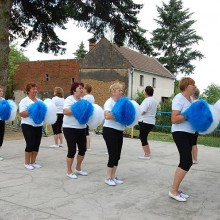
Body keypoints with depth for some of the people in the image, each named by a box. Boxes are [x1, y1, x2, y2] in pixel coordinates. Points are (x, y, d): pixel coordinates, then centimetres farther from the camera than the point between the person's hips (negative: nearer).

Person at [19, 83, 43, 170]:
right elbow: (21, 114, -16)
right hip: (28, 125, -6)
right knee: (30, 144, -7)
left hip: (38, 125, 6)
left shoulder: (39, 101, 13)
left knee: (37, 144, 7)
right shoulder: (24, 101, -6)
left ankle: (33, 162, 20)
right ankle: (27, 163, 8)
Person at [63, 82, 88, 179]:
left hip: (81, 128, 7)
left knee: (83, 149, 11)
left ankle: (78, 169, 30)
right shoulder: (69, 99, -9)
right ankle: (69, 172, 13)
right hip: (70, 128, -7)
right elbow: (65, 112, -24)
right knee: (72, 150, -2)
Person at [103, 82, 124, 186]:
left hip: (119, 131, 8)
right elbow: (107, 116, -30)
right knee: (113, 155, -5)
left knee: (117, 155, 11)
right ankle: (108, 178, 8)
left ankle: (113, 176, 22)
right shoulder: (109, 102, -13)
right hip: (110, 131, -8)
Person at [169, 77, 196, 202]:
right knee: (187, 161, -13)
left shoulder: (190, 99, 14)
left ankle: (176, 189, 18)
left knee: (185, 161, 9)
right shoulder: (179, 99, -14)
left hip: (189, 133, 9)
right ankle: (173, 191, -3)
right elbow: (174, 119, -22)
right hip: (180, 133, -9)